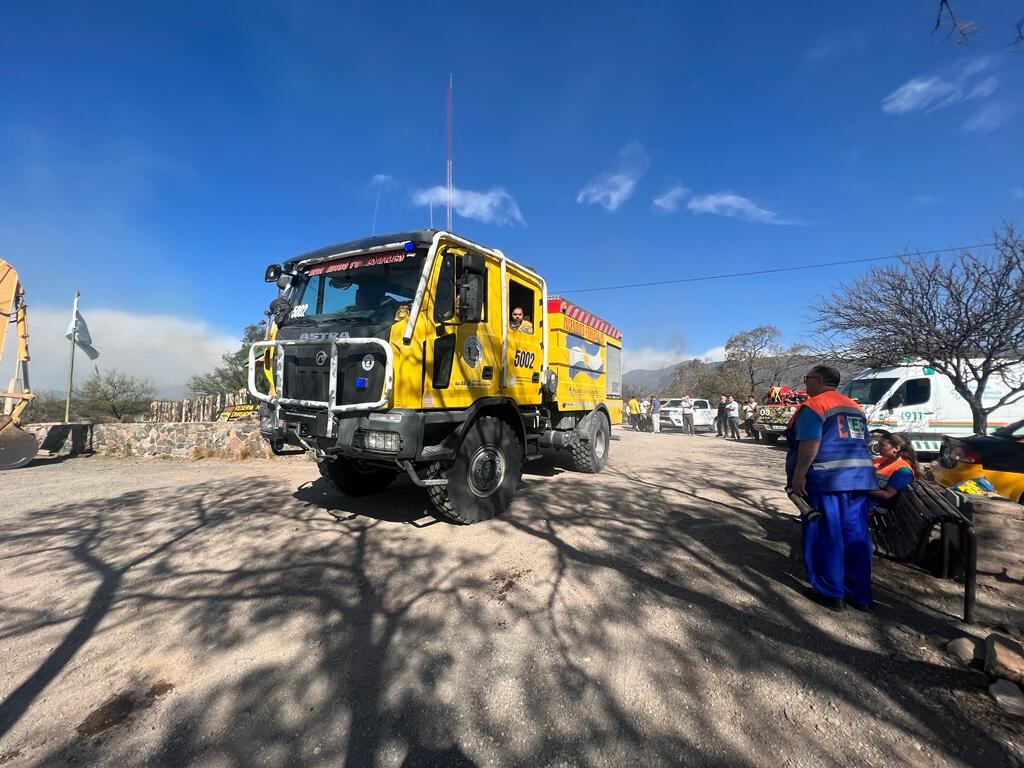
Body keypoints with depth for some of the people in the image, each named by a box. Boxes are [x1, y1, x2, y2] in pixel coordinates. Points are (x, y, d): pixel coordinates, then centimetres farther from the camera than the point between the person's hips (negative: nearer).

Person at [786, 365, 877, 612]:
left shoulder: (813, 405, -7)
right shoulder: (854, 407, 19)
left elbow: (810, 444, -18)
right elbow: (863, 442, 21)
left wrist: (798, 475, -17)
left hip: (826, 479, -8)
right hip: (860, 478, 8)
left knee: (826, 537, 2)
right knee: (856, 536, 13)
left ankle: (832, 593, 11)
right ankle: (860, 595, 21)